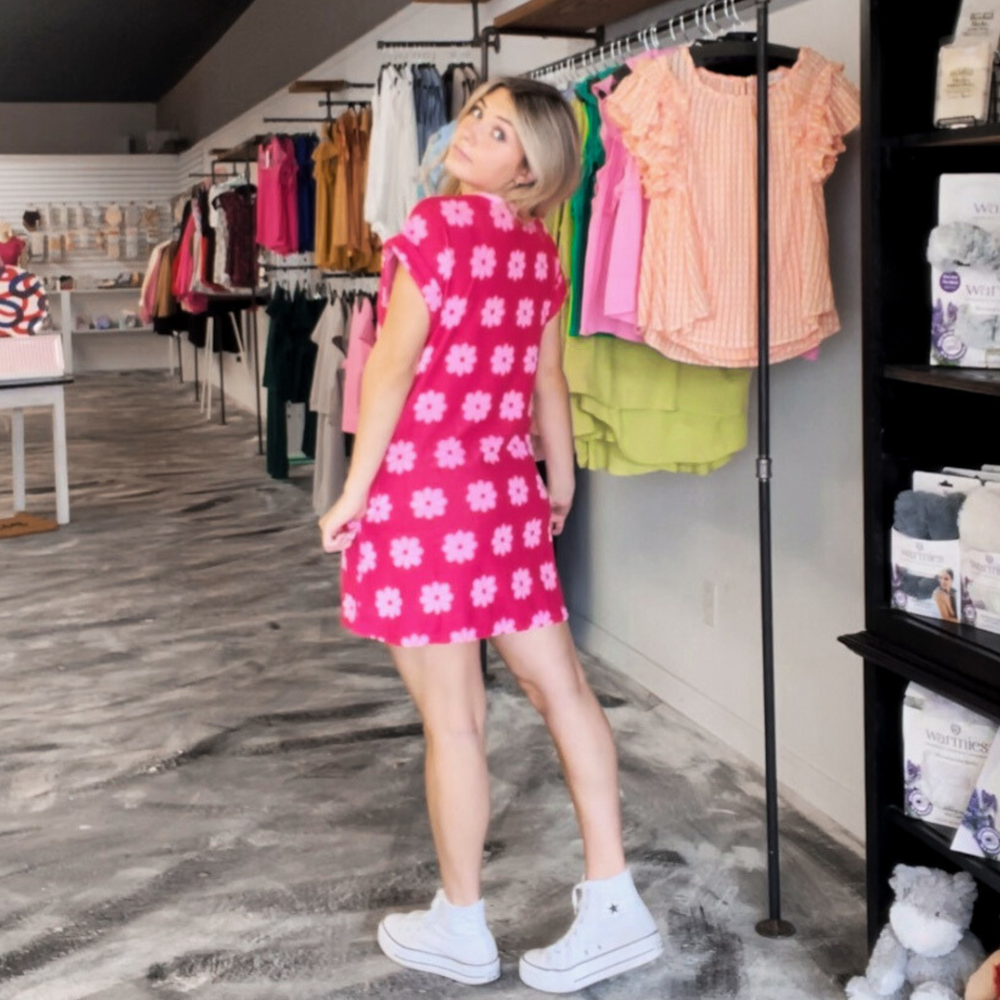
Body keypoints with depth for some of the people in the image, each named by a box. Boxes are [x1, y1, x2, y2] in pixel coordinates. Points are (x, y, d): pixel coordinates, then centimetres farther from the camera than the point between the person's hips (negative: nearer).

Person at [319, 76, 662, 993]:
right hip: (507, 490, 7)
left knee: (452, 717, 3)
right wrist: (562, 480, 27)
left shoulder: (440, 222, -12)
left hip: (424, 491, -7)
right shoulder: (539, 250, 8)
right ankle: (613, 905, 16)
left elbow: (392, 367, -14)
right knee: (559, 686, 10)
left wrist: (356, 491, -7)